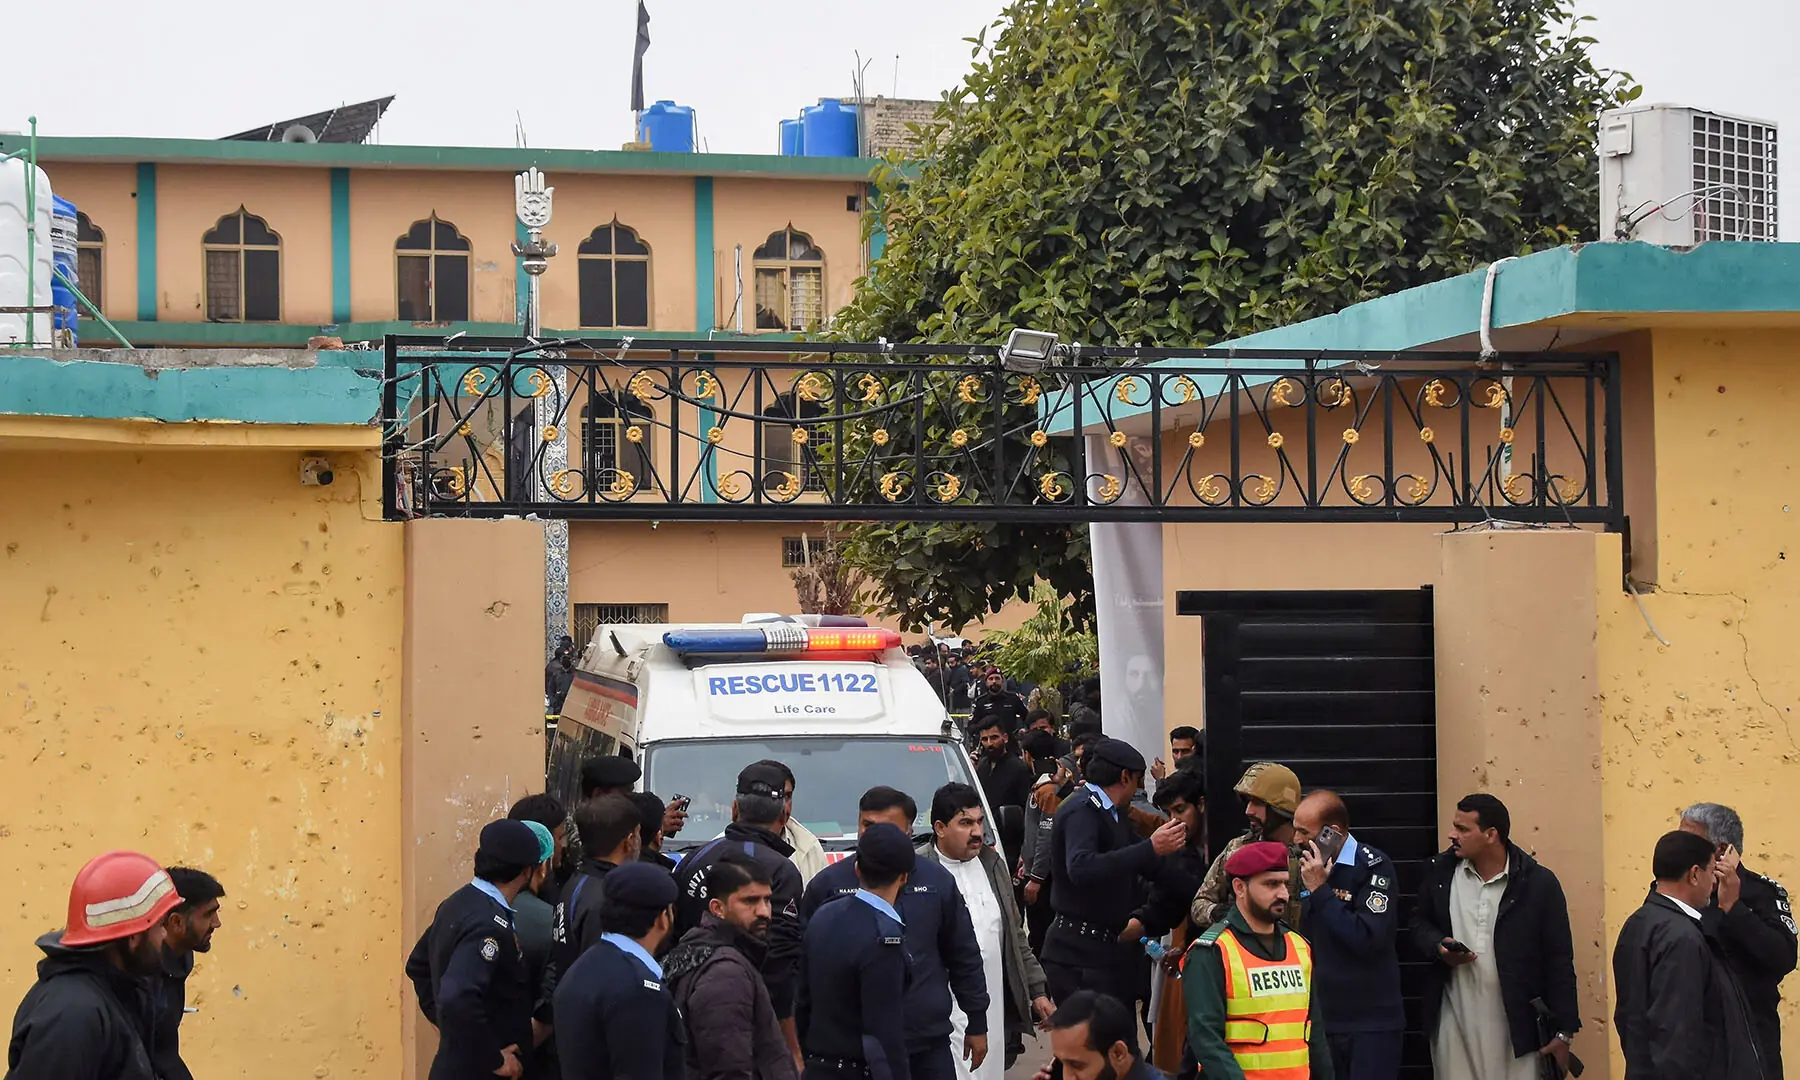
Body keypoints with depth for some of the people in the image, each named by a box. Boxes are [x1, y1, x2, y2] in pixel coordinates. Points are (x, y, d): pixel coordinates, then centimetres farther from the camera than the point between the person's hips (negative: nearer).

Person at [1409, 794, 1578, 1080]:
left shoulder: (1538, 883, -6)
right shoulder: (1441, 871, 3)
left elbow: (1558, 960, -3)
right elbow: (1420, 922, 18)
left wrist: (1564, 1031, -5)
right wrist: (1439, 947, -7)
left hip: (1515, 1024, -3)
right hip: (1455, 1020, 3)